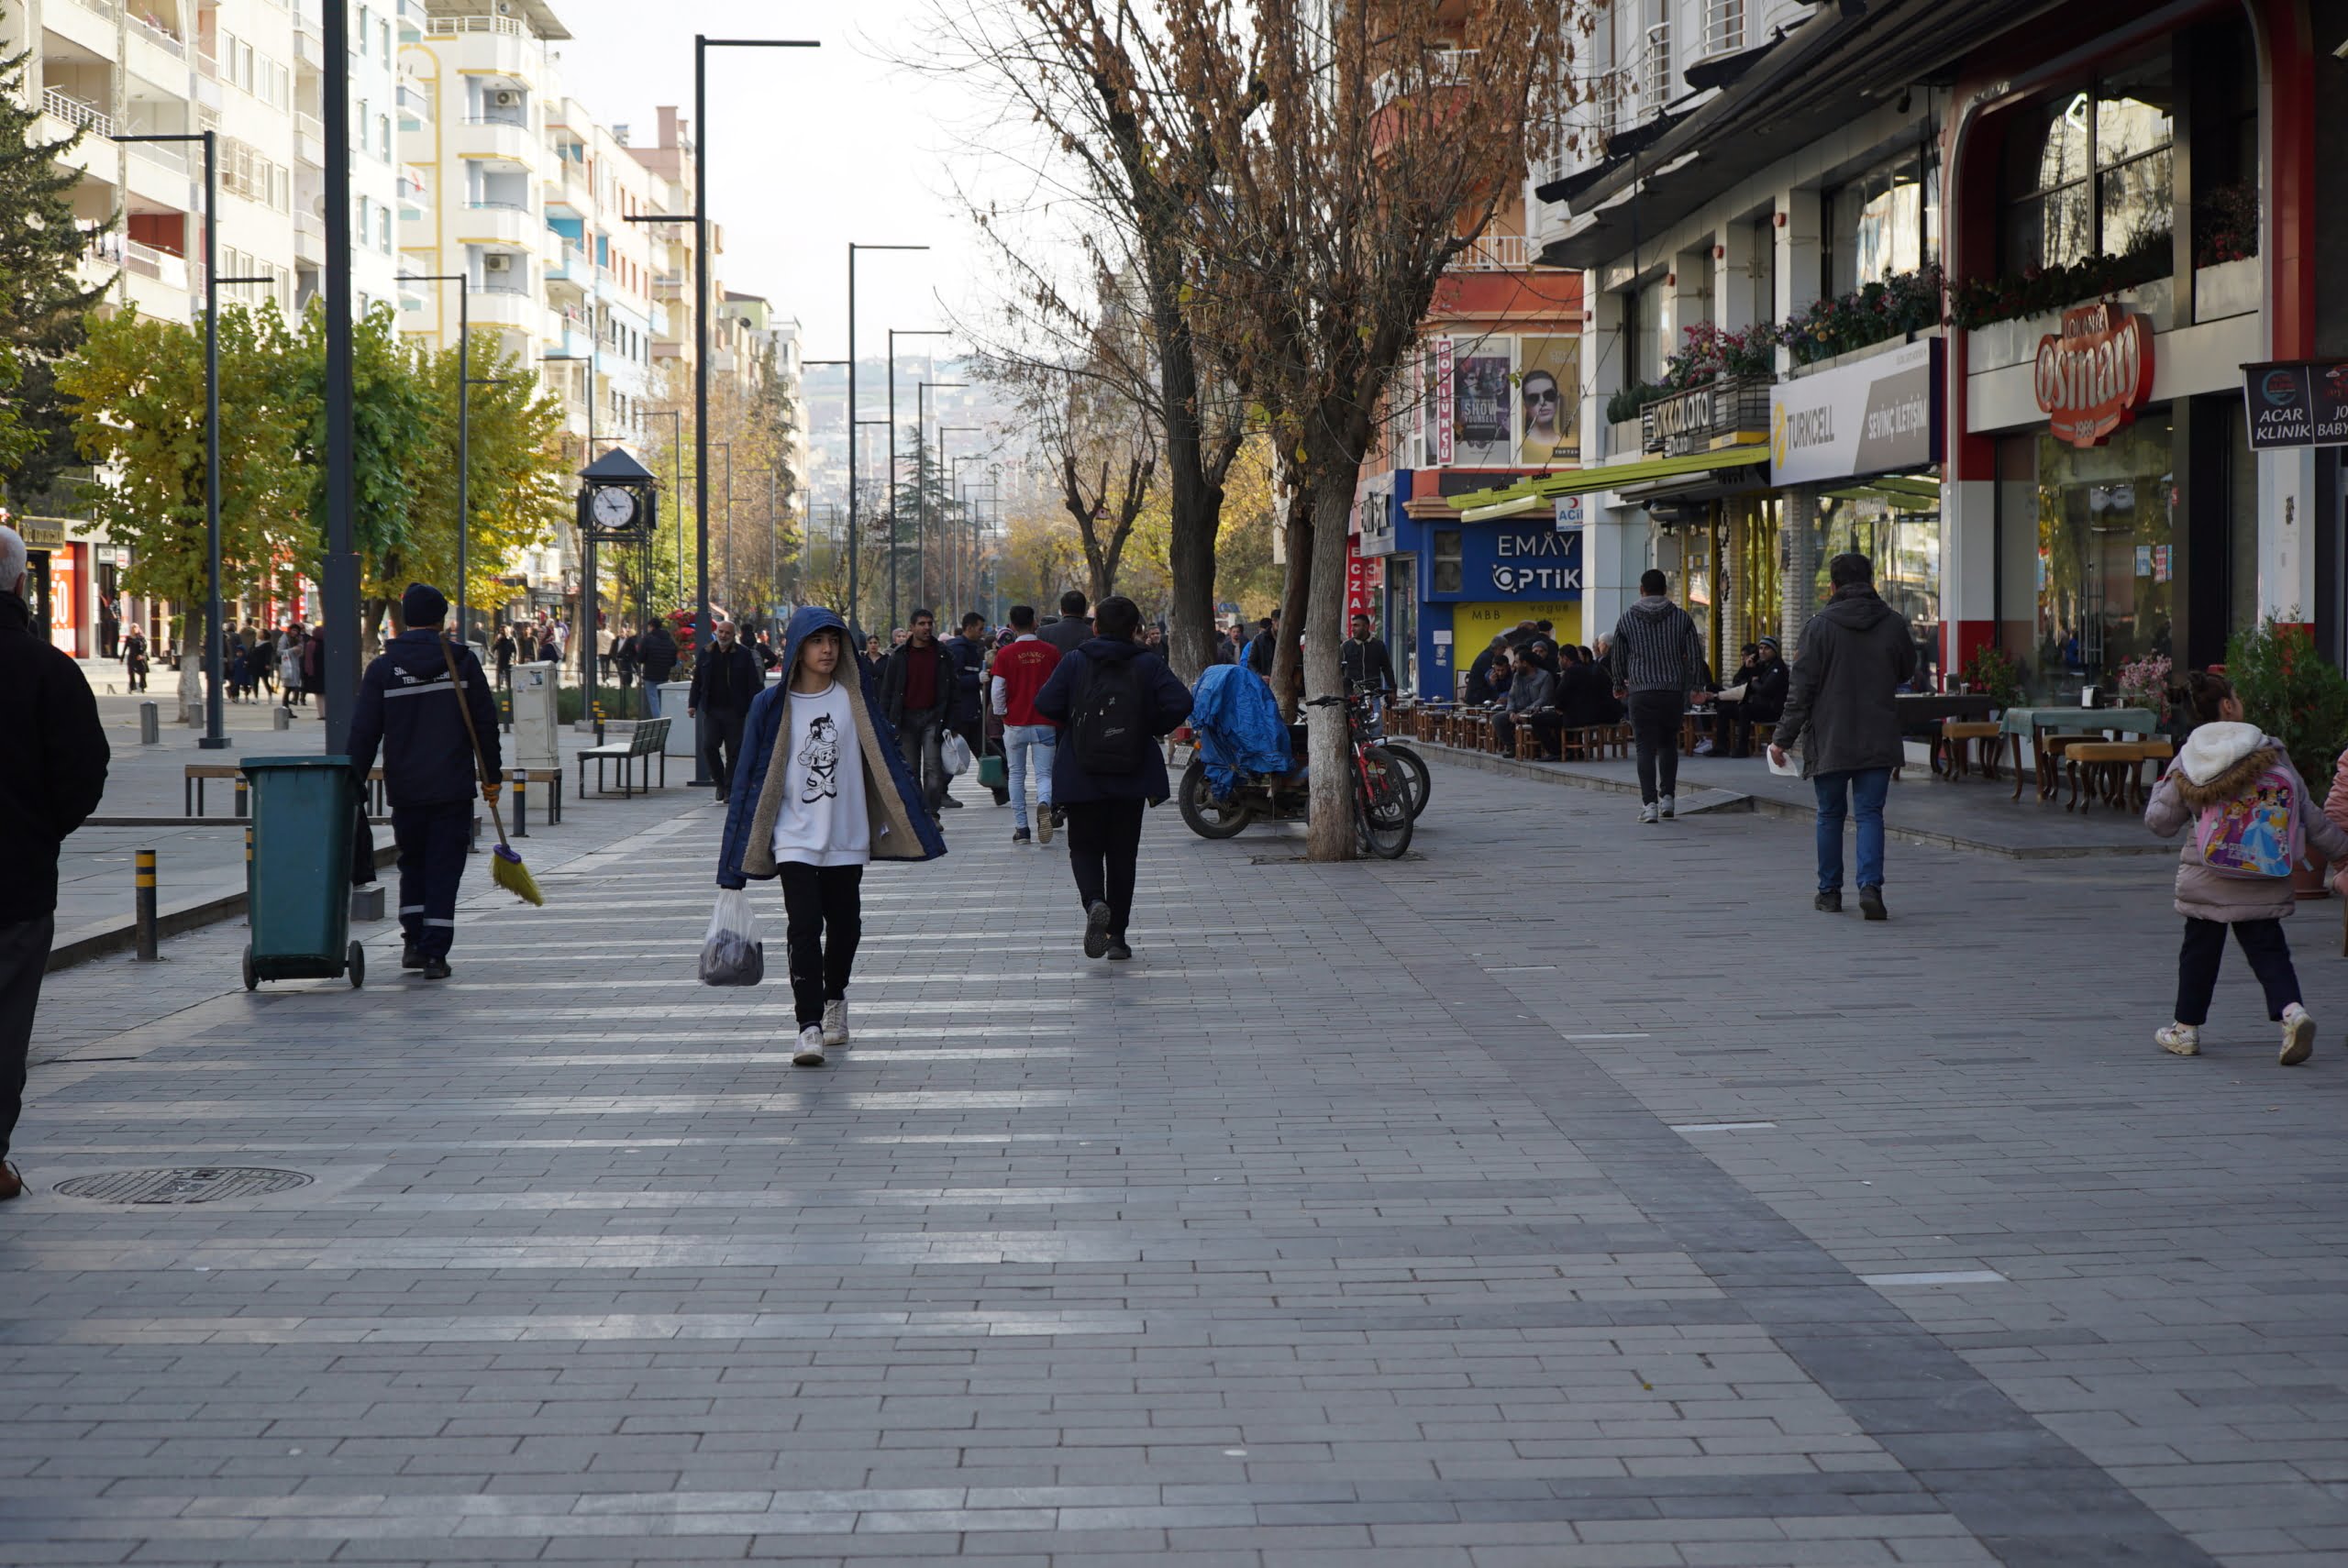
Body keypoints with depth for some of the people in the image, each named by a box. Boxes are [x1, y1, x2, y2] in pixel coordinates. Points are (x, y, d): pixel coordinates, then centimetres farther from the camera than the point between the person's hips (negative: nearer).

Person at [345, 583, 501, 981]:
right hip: (454, 787, -1)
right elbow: (486, 723, 0)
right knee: (444, 869, 2)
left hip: (405, 788, 1)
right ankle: (435, 953, -3)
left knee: (412, 863, 20)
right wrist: (491, 776, 9)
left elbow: (363, 733, -2)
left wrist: (355, 785, 3)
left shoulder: (382, 668, 0)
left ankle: (414, 942, 16)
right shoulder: (462, 661, -2)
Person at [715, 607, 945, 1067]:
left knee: (844, 925, 12)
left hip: (847, 837, 2)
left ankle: (834, 998, 39)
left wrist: (907, 822, 3)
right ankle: (808, 1025, -17)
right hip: (795, 838, -2)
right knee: (804, 928, -14)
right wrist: (735, 861, 0)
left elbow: (885, 758, 7)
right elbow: (751, 778, 1)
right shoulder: (772, 706, -1)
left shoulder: (855, 696, 2)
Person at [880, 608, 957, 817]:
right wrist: (887, 722, 0)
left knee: (933, 767, -9)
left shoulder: (942, 655, 5)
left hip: (933, 717, -1)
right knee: (910, 769, 4)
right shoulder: (899, 656, 5)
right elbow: (887, 690, 7)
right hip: (906, 717, 1)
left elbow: (950, 690, 7)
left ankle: (931, 813, -6)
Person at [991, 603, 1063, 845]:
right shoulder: (1051, 652, -2)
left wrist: (1001, 714, 10)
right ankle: (1044, 805, -28)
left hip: (1015, 724, -1)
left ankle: (1021, 828, 10)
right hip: (1045, 724, 1)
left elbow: (997, 691, -7)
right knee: (1044, 773, 4)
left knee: (1017, 776, 11)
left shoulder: (1005, 654, -7)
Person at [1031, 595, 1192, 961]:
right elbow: (1179, 703, -13)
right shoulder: (1148, 665, -2)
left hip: (1081, 776, -1)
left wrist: (1075, 722, 9)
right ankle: (1117, 934, 13)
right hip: (1131, 778, 1)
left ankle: (1094, 902, -20)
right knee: (1123, 853, 12)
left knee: (1084, 847, 10)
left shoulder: (1074, 662, -3)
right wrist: (1150, 729, 4)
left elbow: (1046, 705, -10)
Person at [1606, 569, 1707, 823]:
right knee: (1668, 745, 17)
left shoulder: (1627, 619, 0)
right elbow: (1695, 656, 0)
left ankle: (1650, 804, -9)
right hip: (1674, 691, 2)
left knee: (1646, 748, -1)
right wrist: (1697, 686, 9)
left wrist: (1619, 684, 24)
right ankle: (1668, 797, 13)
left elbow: (1617, 657, 8)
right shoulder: (1682, 618, 2)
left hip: (1640, 692, -1)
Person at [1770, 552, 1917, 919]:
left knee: (1830, 815, 11)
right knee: (1870, 813, 3)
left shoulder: (1820, 626, -8)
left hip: (1830, 738, -1)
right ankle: (1870, 885, -15)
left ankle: (1829, 892, 18)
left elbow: (1801, 688, -9)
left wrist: (1784, 738, -5)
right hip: (1879, 739, 1)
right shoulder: (1894, 623, 0)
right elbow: (1907, 671, 15)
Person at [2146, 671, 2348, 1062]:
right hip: (2265, 883, 0)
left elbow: (2160, 820, 1)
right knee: (2268, 949, 6)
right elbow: (2309, 816, 2)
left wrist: (2161, 787, 21)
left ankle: (2186, 1029, 22)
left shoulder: (2187, 763, -4)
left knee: (2199, 951, 12)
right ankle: (2292, 1012, -16)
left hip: (2206, 882, 0)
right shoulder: (2271, 754, -3)